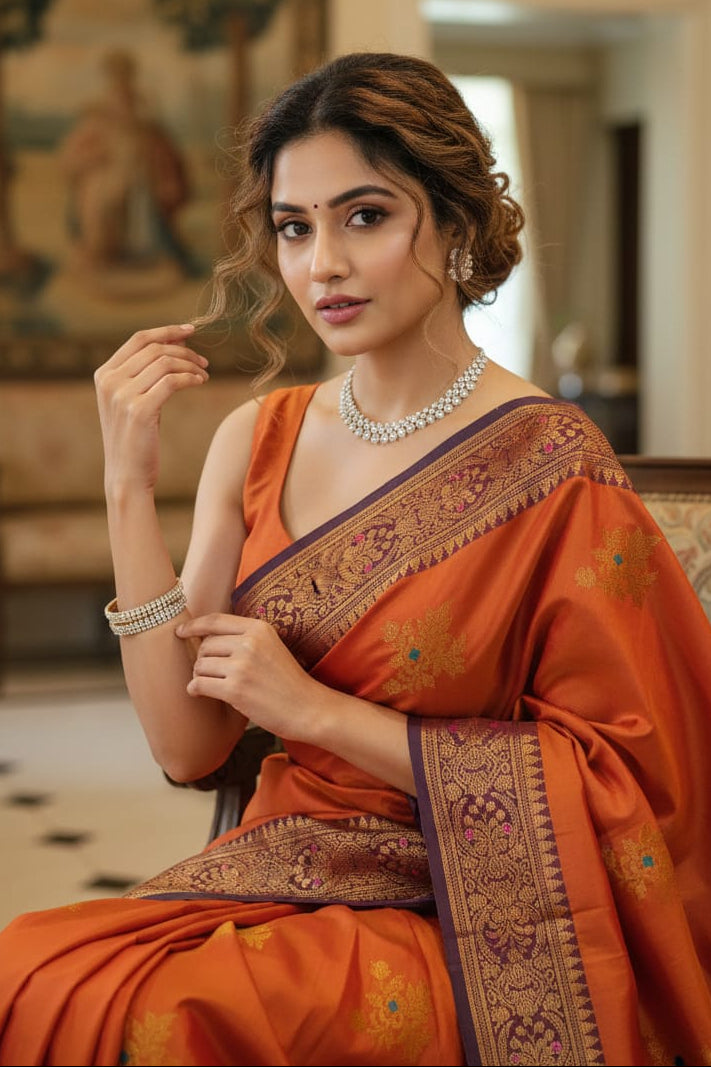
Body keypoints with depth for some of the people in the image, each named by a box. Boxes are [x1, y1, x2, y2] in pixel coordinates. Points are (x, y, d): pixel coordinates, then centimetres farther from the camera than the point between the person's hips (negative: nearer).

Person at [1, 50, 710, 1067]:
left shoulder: (552, 467, -11)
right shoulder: (257, 440, 4)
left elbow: (616, 775, -10)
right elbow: (188, 745, 1)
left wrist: (319, 710, -13)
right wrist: (131, 485, -8)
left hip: (458, 912, -5)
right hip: (277, 878, 5)